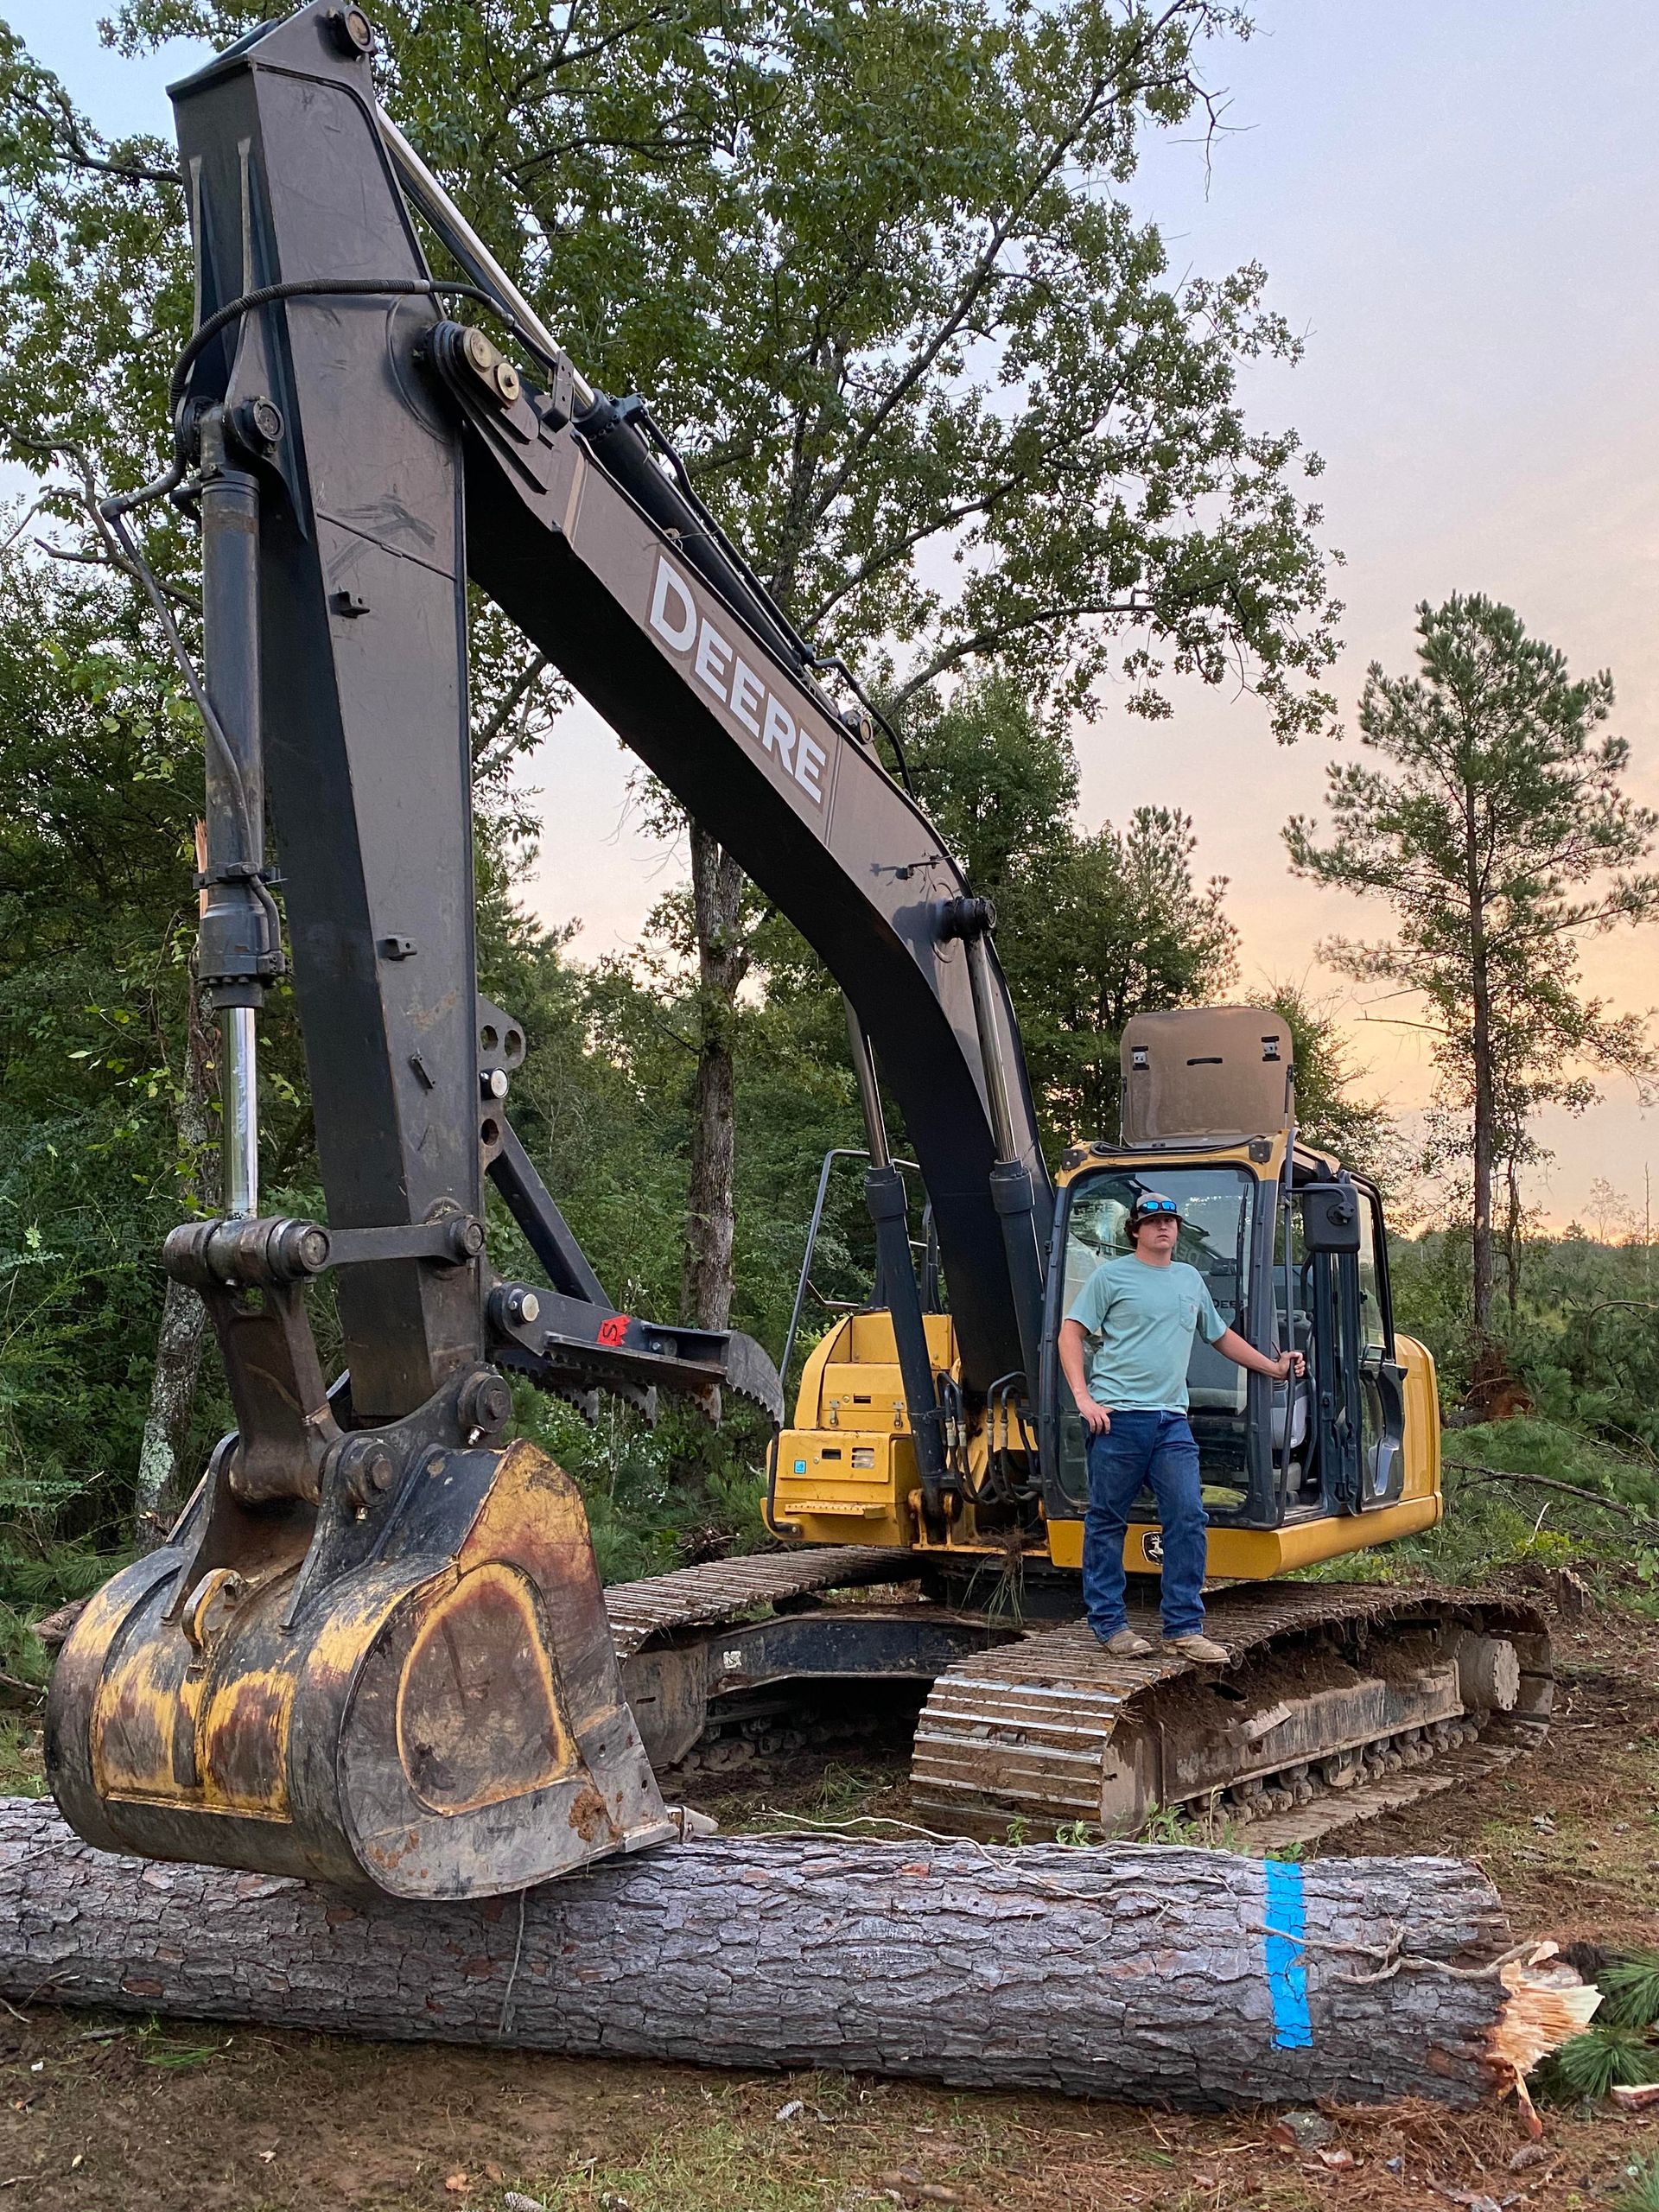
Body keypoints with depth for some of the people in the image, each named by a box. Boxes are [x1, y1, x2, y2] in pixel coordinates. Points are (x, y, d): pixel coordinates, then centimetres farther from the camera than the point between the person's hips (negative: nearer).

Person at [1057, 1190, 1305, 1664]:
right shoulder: (1112, 1275, 2)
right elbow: (1071, 1333, -2)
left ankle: (1184, 1626, 6)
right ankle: (1109, 1624, 11)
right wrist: (1084, 1398, -11)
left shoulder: (1191, 1279, 19)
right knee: (1107, 1522, 1)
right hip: (1118, 1416, -5)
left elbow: (1222, 1336, 32)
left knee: (1188, 1518, -2)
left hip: (1173, 1420, 5)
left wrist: (1274, 1368, 27)